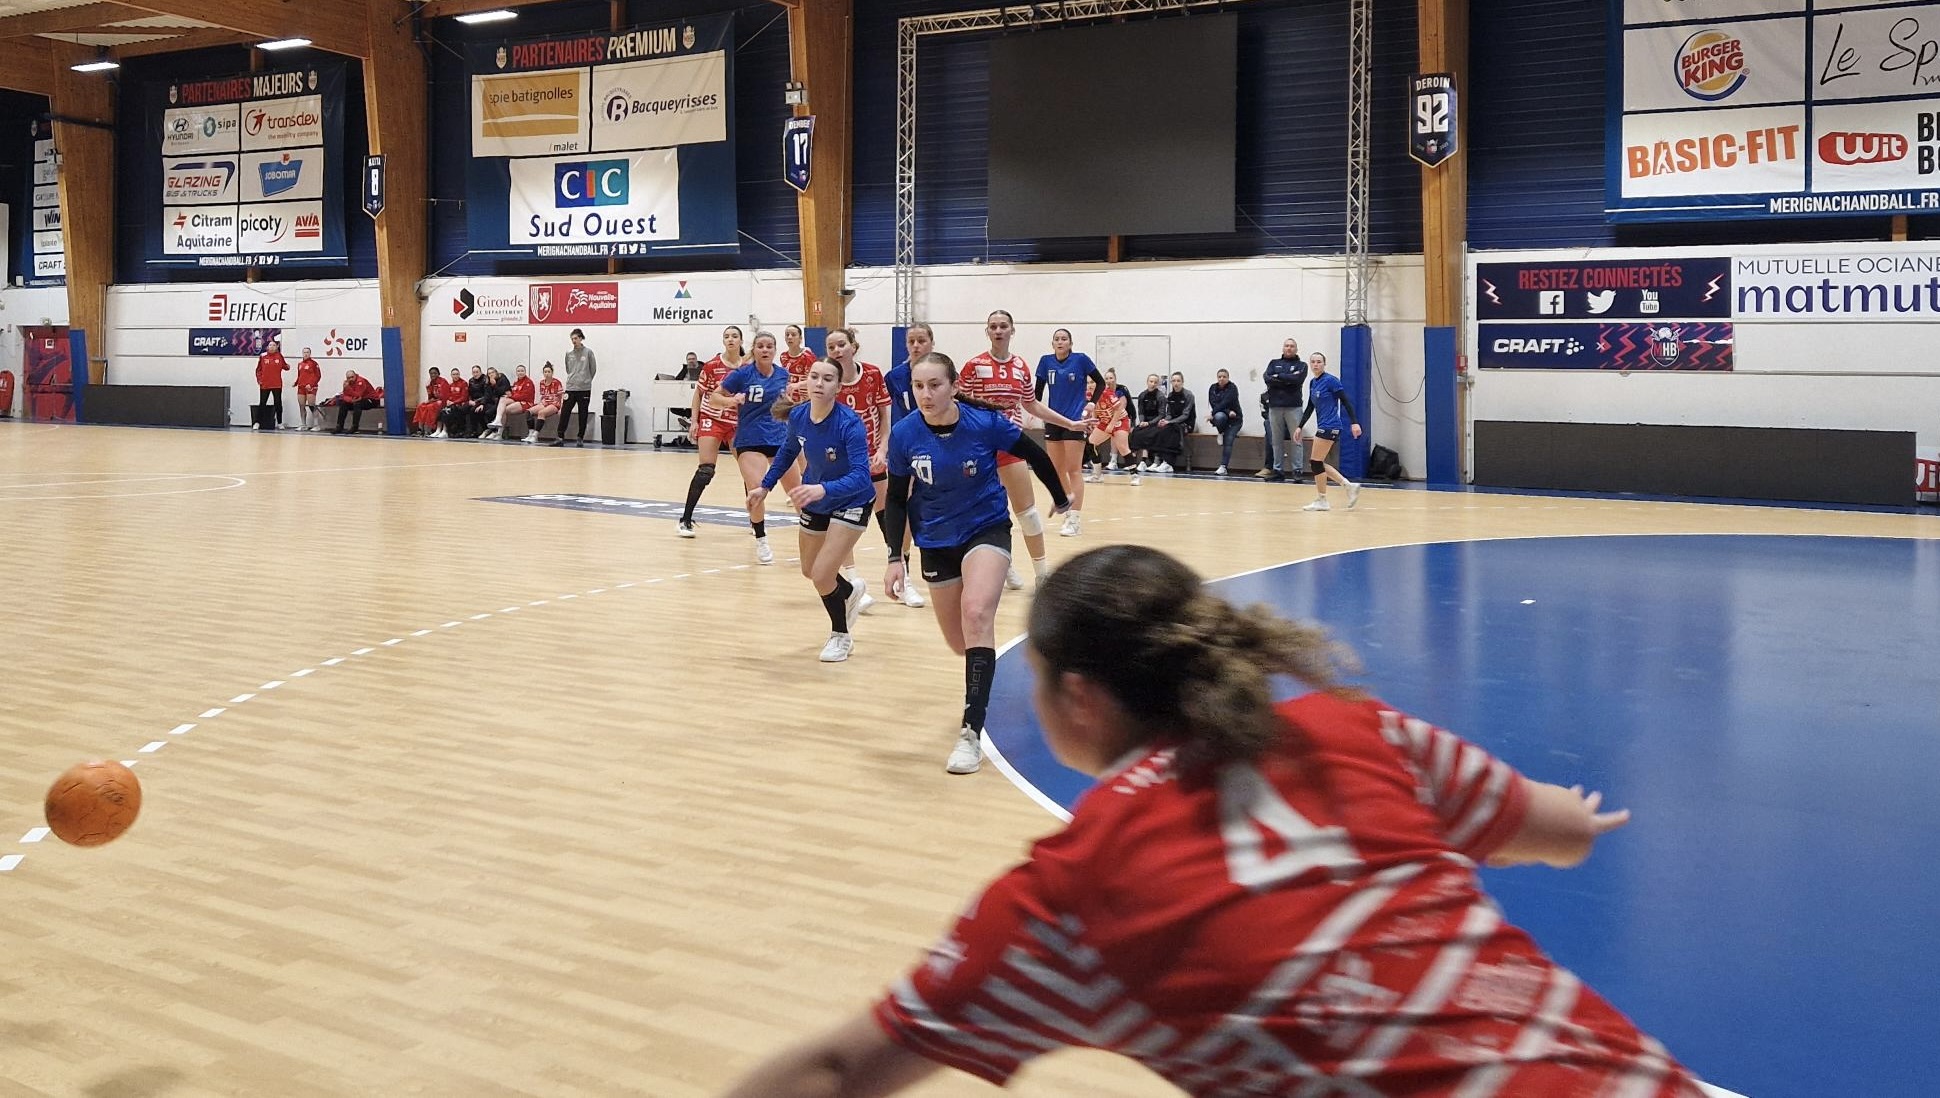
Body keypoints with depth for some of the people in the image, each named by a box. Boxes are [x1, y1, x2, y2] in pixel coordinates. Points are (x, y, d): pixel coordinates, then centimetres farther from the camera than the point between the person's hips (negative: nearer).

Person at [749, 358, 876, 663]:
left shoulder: (849, 423, -32)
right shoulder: (798, 416, -15)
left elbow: (860, 477, -41)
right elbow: (788, 450, 8)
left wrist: (823, 489, -55)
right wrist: (765, 486, 10)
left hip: (851, 503, -6)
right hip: (816, 501, 6)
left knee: (822, 575, -15)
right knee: (810, 571, 22)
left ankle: (840, 636, 14)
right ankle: (852, 591, 56)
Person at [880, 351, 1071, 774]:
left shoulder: (985, 423, -20)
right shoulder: (904, 434, -14)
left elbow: (1036, 455, -3)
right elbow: (897, 499, -2)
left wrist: (1061, 499, 11)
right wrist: (896, 557, -10)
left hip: (986, 530, -3)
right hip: (936, 542, 3)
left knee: (976, 615, -29)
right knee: (960, 642, 12)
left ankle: (972, 732, -28)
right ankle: (983, 674, 52)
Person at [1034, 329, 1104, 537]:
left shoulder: (1081, 359, -6)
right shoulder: (1046, 361, 4)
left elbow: (1100, 382, 2)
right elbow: (1038, 390, 11)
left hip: (1075, 421, -5)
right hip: (1052, 421, 5)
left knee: (1074, 470, -7)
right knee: (1057, 470, 8)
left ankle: (1075, 519, -7)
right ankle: (1069, 511, 22)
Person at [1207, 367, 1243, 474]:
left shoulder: (1232, 388, -10)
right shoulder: (1213, 388, 1)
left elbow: (1225, 403, -22)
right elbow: (1213, 404, -10)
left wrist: (1212, 413, -28)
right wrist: (1228, 412, -22)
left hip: (1234, 419, -3)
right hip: (1221, 415, 3)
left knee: (1228, 442, -18)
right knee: (1219, 416, -35)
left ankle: (1223, 467, -19)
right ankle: (1221, 433, -5)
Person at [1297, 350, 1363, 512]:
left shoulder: (1330, 380, -11)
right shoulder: (1312, 383, 13)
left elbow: (1345, 401, -14)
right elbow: (1310, 408, 20)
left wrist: (1354, 422, -21)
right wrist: (1299, 427, 15)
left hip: (1330, 426, -9)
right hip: (1323, 426, 9)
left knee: (1316, 462, -5)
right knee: (1319, 464, 9)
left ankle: (1321, 501, 5)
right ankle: (1349, 486, 13)